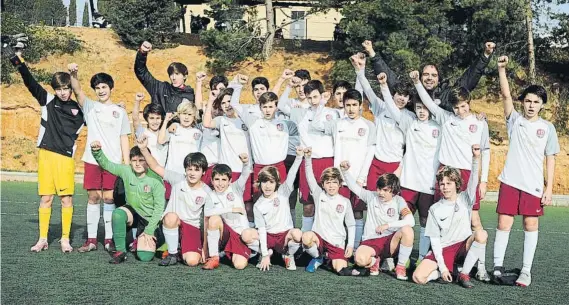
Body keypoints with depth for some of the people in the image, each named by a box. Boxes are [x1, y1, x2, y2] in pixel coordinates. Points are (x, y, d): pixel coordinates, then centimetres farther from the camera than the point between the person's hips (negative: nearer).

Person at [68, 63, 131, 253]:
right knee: (93, 197, 2)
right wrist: (74, 74, -28)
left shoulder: (120, 112, 10)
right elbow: (77, 91, -9)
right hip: (92, 160, 0)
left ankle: (109, 239, 7)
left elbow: (124, 139, 9)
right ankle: (91, 239, 8)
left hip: (113, 161, 0)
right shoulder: (90, 107, 9)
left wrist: (127, 164, 2)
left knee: (109, 198, 0)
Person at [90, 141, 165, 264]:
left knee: (145, 257, -15)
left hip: (149, 219, -3)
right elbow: (106, 164, -7)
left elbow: (159, 207, -15)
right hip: (133, 212, 3)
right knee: (118, 213, -34)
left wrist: (149, 230, -15)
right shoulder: (126, 171, -8)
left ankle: (155, 239, 21)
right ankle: (120, 251, -17)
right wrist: (97, 151, -28)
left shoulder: (155, 179, -19)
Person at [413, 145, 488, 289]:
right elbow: (434, 239, -2)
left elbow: (473, 181, -18)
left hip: (464, 246, 0)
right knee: (418, 277, -25)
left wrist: (476, 158, -36)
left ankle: (464, 274, -15)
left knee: (481, 234, -32)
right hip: (443, 250, 0)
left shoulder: (465, 199, 1)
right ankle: (451, 270, 5)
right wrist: (442, 266, -12)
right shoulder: (435, 209, 1)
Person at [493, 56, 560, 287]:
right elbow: (506, 95, -7)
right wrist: (501, 69, -17)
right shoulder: (515, 120, 4)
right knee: (504, 223, -1)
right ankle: (497, 265, 8)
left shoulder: (547, 128, 4)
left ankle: (526, 270, 11)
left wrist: (549, 187, 0)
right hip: (510, 181, 0)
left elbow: (550, 159, 5)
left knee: (531, 225, 4)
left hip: (534, 185, 0)